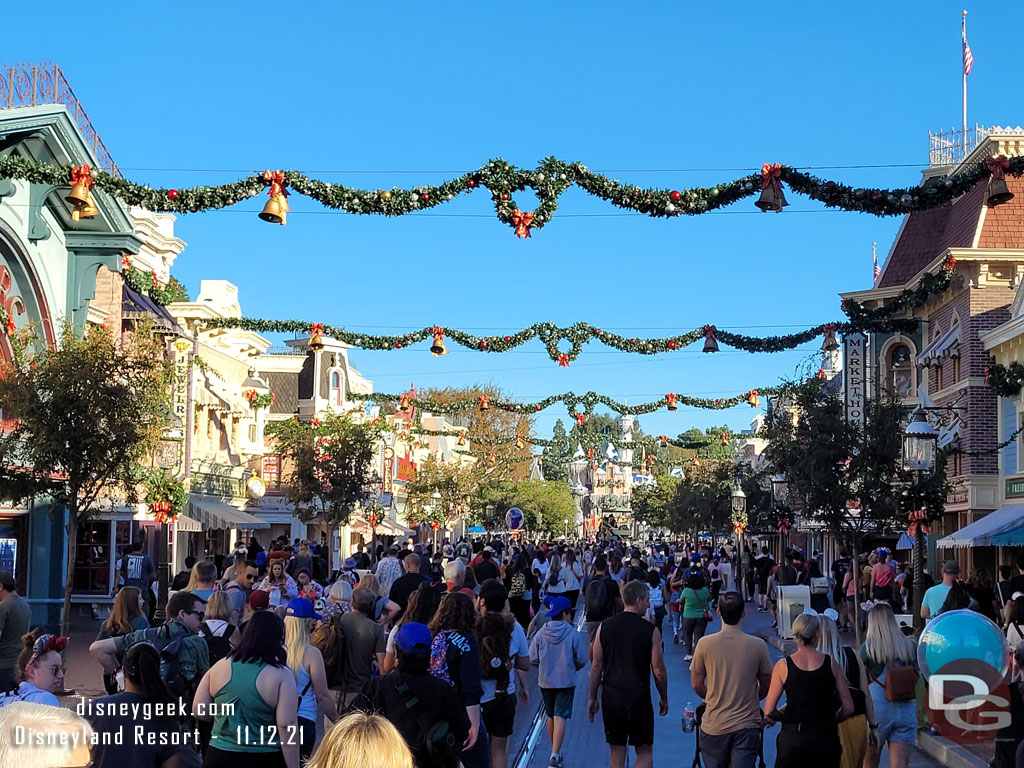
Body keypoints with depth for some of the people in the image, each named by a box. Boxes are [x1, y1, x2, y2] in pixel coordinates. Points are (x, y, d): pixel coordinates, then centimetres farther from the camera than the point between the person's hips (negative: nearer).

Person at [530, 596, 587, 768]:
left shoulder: (541, 634, -5)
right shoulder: (572, 634, -11)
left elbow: (532, 659, -3)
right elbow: (582, 659, -6)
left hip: (545, 681, 3)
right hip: (566, 681, -3)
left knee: (551, 716, 18)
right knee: (560, 717, -5)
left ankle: (556, 753, 32)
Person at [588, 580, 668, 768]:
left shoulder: (605, 626, 1)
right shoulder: (650, 630, -7)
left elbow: (597, 666, 3)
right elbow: (659, 671, -4)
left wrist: (592, 698, 11)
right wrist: (664, 699, 11)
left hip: (611, 697, 3)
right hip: (639, 697, -3)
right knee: (645, 753, 8)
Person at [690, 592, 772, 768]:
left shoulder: (705, 643, -8)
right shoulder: (758, 645, -8)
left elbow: (697, 685, 3)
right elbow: (766, 687, 5)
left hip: (714, 726, 1)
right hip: (747, 726, 0)